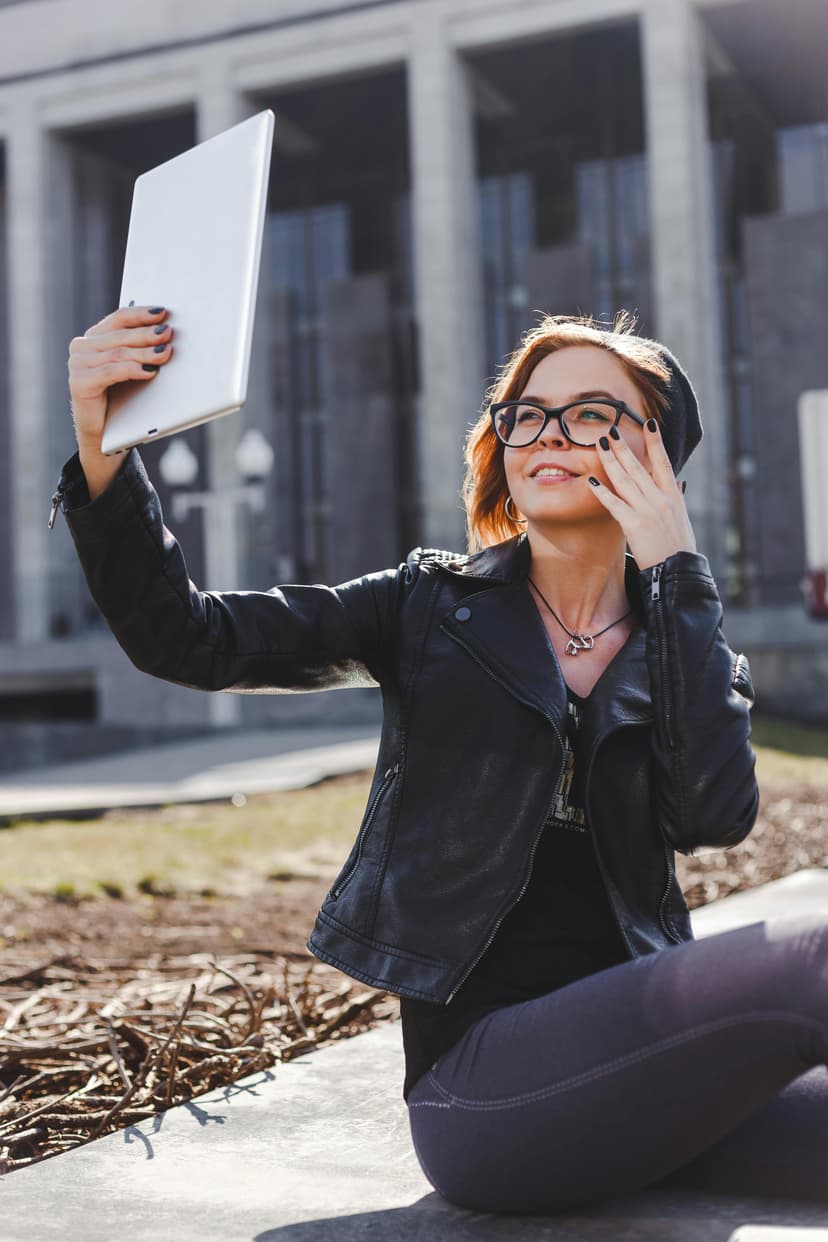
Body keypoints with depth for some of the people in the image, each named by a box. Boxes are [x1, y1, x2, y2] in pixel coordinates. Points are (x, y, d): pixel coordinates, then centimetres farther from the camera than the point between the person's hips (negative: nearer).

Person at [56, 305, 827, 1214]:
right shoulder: (436, 609, 4)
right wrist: (101, 449, -18)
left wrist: (677, 573, -9)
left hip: (637, 1056, 4)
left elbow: (717, 814, -11)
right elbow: (188, 639, -5)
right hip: (483, 1075, -3)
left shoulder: (683, 640, 10)